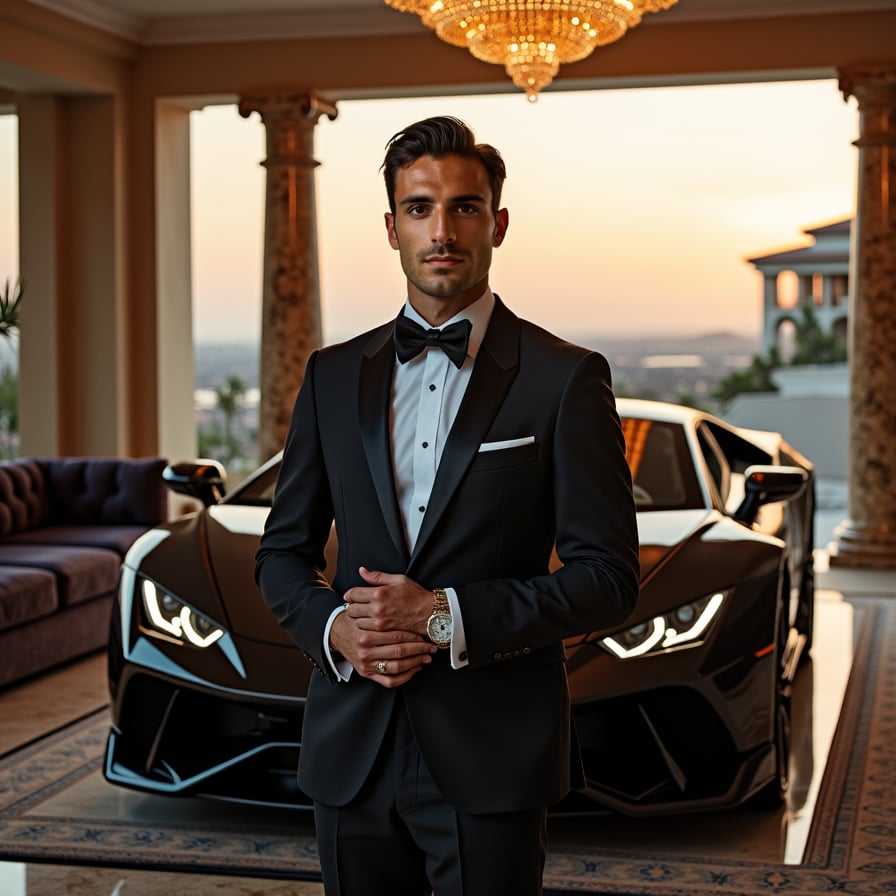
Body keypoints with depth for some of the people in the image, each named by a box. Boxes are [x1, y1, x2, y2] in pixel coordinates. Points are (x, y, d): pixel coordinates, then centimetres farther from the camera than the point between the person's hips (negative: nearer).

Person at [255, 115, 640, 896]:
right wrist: (335, 628, -9)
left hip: (493, 757, -3)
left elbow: (608, 577, -8)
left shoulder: (566, 379, -4)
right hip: (352, 751, 4)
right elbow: (283, 552, 12)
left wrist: (448, 616, -17)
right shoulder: (334, 375, 9)